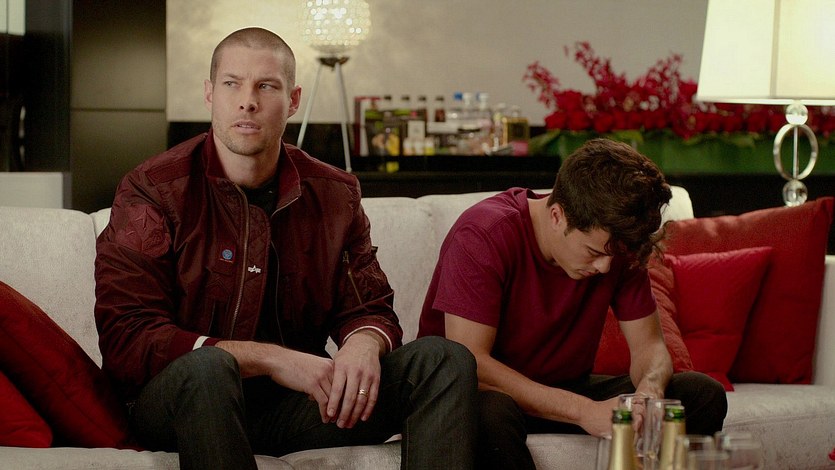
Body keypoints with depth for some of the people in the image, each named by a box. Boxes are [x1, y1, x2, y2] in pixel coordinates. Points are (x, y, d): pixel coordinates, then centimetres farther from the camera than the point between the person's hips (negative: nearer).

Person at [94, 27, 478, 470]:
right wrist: (270, 358, -25)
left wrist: (363, 345, -18)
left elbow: (368, 309, 11)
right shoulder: (150, 192, -8)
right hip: (180, 402, -4)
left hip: (294, 403, 4)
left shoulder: (335, 195, 7)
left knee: (444, 360, -10)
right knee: (206, 367, -39)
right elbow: (125, 342, -16)